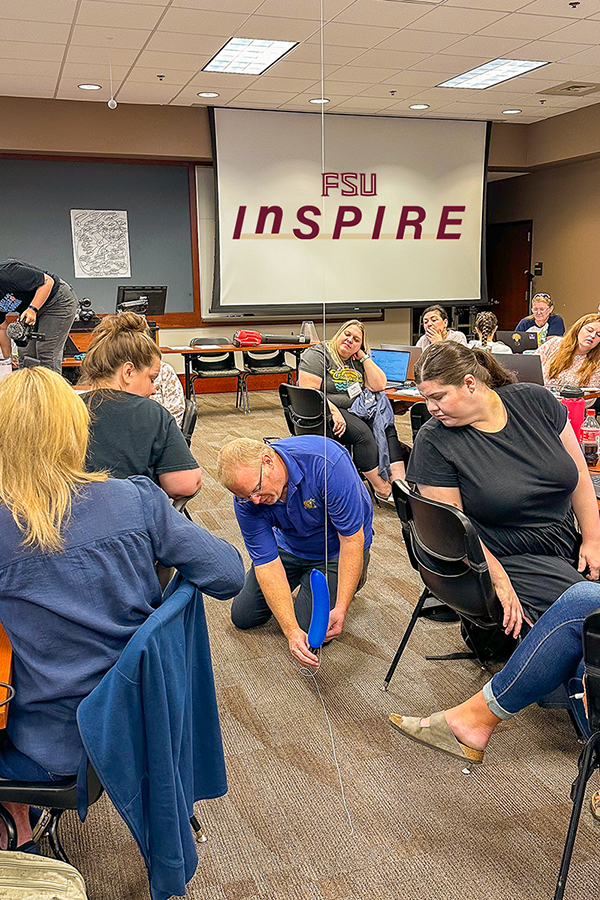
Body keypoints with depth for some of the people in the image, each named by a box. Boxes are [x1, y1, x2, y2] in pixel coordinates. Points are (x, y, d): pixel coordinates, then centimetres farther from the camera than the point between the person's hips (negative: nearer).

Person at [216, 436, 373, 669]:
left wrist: (341, 609, -35)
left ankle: (354, 574, 14)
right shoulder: (247, 496, -25)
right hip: (289, 546, 4)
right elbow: (266, 563, -24)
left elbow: (352, 538, -33)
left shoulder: (327, 463, -40)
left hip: (335, 549, -4)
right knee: (243, 617, 9)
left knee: (312, 632, -10)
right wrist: (291, 630, -33)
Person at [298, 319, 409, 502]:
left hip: (354, 411, 7)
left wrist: (364, 357, 1)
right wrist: (333, 411, -26)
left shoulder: (357, 361, 15)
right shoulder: (317, 354, -4)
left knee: (387, 427, -16)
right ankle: (383, 490, -23)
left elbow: (378, 385, 3)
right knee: (361, 432, -30)